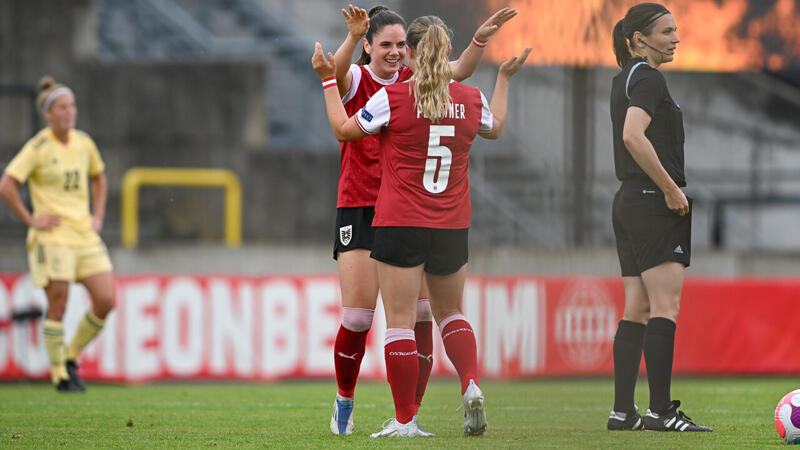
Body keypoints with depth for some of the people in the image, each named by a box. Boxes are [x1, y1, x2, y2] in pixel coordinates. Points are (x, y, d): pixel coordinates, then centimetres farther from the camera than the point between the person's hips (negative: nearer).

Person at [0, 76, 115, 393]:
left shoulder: (84, 143, 8)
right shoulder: (37, 148, -10)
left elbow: (98, 177, 27)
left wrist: (98, 217, 15)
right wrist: (30, 220, -13)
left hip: (85, 236, 6)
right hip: (52, 237, -6)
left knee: (106, 301, -4)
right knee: (58, 305, -6)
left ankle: (71, 356, 17)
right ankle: (59, 374, 7)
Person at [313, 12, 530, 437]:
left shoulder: (393, 97, -10)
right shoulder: (470, 99, 2)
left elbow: (344, 129, 2)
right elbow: (494, 127, 25)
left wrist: (328, 79, 12)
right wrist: (505, 78, 39)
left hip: (399, 224, -4)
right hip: (451, 226, 4)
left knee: (400, 319, 0)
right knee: (450, 312, 21)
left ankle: (405, 419, -1)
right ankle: (471, 385, -2)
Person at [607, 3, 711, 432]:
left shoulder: (625, 79, 18)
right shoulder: (648, 78, -12)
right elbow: (634, 137, -26)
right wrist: (671, 189, -20)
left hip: (629, 203, 10)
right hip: (653, 204, -10)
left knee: (637, 310, 8)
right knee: (665, 306, -11)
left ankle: (622, 411, 6)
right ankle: (661, 410, -14)